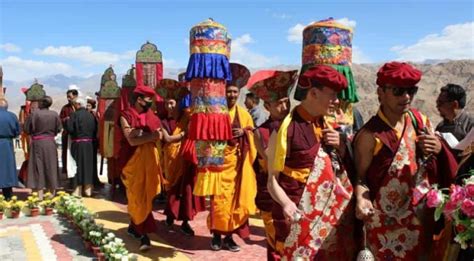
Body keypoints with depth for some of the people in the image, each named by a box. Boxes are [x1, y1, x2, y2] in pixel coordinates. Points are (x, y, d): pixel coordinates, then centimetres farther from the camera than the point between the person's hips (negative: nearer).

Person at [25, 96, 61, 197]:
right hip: (50, 143, 3)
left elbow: (27, 129, -5)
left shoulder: (34, 113, -12)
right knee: (51, 167, 11)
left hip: (37, 143, -2)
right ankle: (52, 194, 18)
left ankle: (40, 195, 4)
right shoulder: (54, 114, -4)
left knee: (38, 167, 4)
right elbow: (58, 129, 5)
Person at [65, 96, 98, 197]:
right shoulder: (91, 115, 5)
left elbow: (70, 129, -15)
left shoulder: (74, 114, -10)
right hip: (90, 144, 5)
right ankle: (88, 189, 15)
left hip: (78, 144, -4)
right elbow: (95, 130, 7)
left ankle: (78, 190, 5)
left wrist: (67, 121, 2)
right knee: (89, 165, 11)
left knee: (78, 165, 2)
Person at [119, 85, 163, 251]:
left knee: (145, 195, 8)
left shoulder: (151, 115, 10)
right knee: (138, 196, -2)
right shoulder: (126, 116, -6)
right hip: (134, 160, -5)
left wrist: (140, 133, -14)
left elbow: (159, 135, -1)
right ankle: (143, 234, 3)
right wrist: (150, 135, -11)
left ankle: (134, 226, 24)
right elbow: (132, 140, -16)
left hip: (150, 159, 5)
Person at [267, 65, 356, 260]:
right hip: (299, 217, -7)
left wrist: (340, 145, -2)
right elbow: (272, 180, -11)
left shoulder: (325, 124, 8)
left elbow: (338, 164, 18)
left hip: (331, 212, 7)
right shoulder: (287, 128, -14)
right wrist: (286, 203, -29)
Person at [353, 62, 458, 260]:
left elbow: (447, 170, 9)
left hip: (423, 218, 5)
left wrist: (439, 149, -13)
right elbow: (361, 175, -11)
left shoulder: (422, 122, 0)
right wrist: (361, 198, -31)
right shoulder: (370, 135, -17)